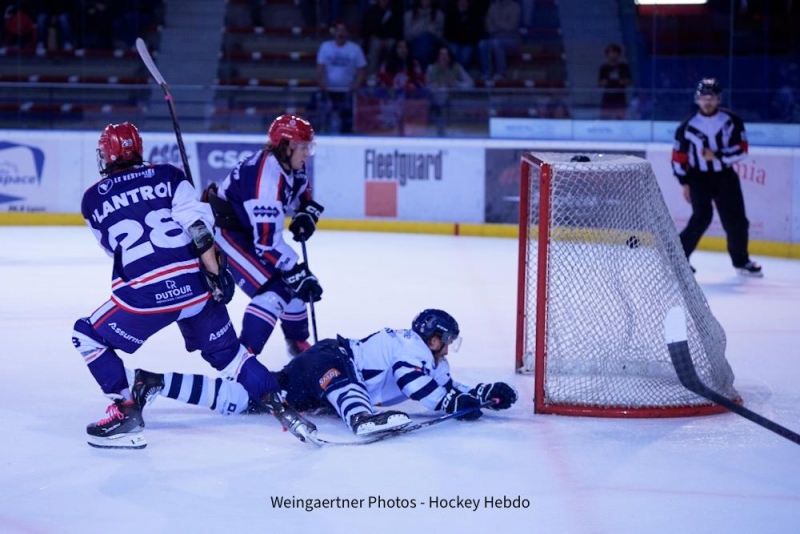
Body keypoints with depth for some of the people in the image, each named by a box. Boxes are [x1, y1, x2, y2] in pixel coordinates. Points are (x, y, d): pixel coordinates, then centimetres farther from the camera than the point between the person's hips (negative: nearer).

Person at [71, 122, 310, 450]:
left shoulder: (92, 199, 11)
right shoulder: (167, 175, 11)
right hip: (194, 285, 3)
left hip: (144, 295, -3)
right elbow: (198, 223, -2)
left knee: (88, 337, 16)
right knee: (224, 349, 24)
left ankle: (126, 411, 5)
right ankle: (276, 398, 16)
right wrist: (215, 272, -1)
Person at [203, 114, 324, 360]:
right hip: (225, 232, -10)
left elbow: (301, 191, 20)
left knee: (295, 283, 15)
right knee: (274, 290, -22)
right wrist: (297, 274, -30)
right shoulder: (267, 177, -33)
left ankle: (298, 342, 37)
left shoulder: (290, 165, -6)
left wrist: (307, 212, 0)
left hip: (249, 230, 10)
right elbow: (267, 242, -34)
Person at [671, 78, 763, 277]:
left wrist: (717, 156, -20)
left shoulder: (732, 121, -5)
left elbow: (742, 150, -9)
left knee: (736, 220, 7)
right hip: (699, 178, -3)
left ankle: (741, 261, 26)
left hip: (725, 176, 3)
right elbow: (679, 156, -1)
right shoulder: (688, 126, -7)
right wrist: (684, 182, -4)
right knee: (702, 217, -19)